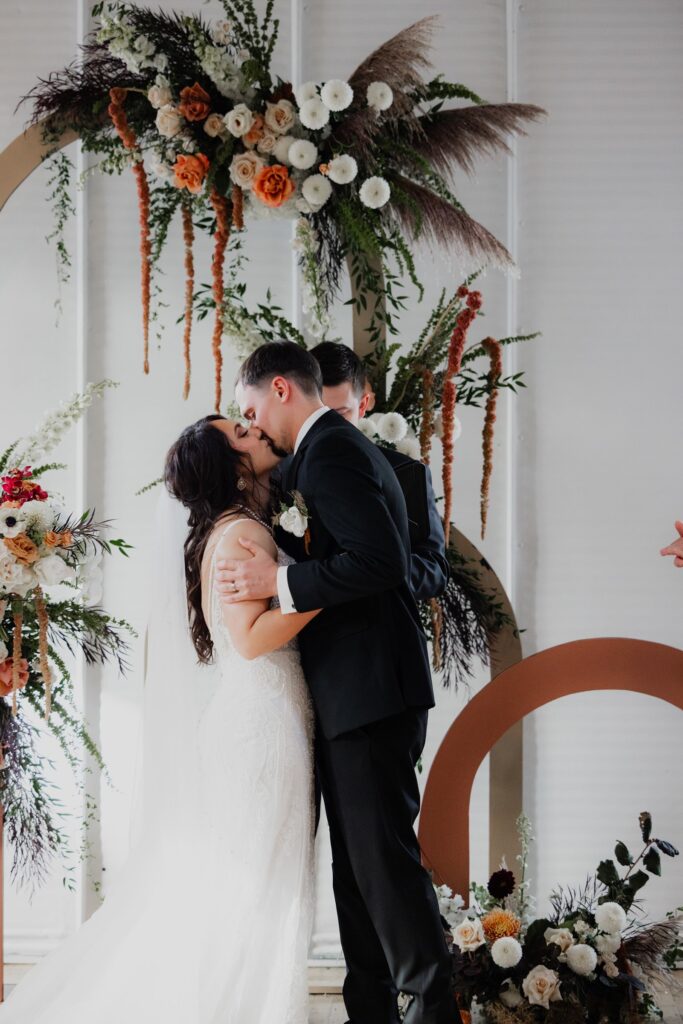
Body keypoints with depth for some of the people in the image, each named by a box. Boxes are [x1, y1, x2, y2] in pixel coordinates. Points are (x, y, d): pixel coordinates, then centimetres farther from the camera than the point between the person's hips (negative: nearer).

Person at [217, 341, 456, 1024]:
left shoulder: (328, 450, -12)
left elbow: (380, 560, -24)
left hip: (368, 693, -11)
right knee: (357, 860, 14)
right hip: (359, 693, 11)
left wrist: (280, 582, -19)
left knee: (384, 857, -7)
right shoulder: (341, 446, 20)